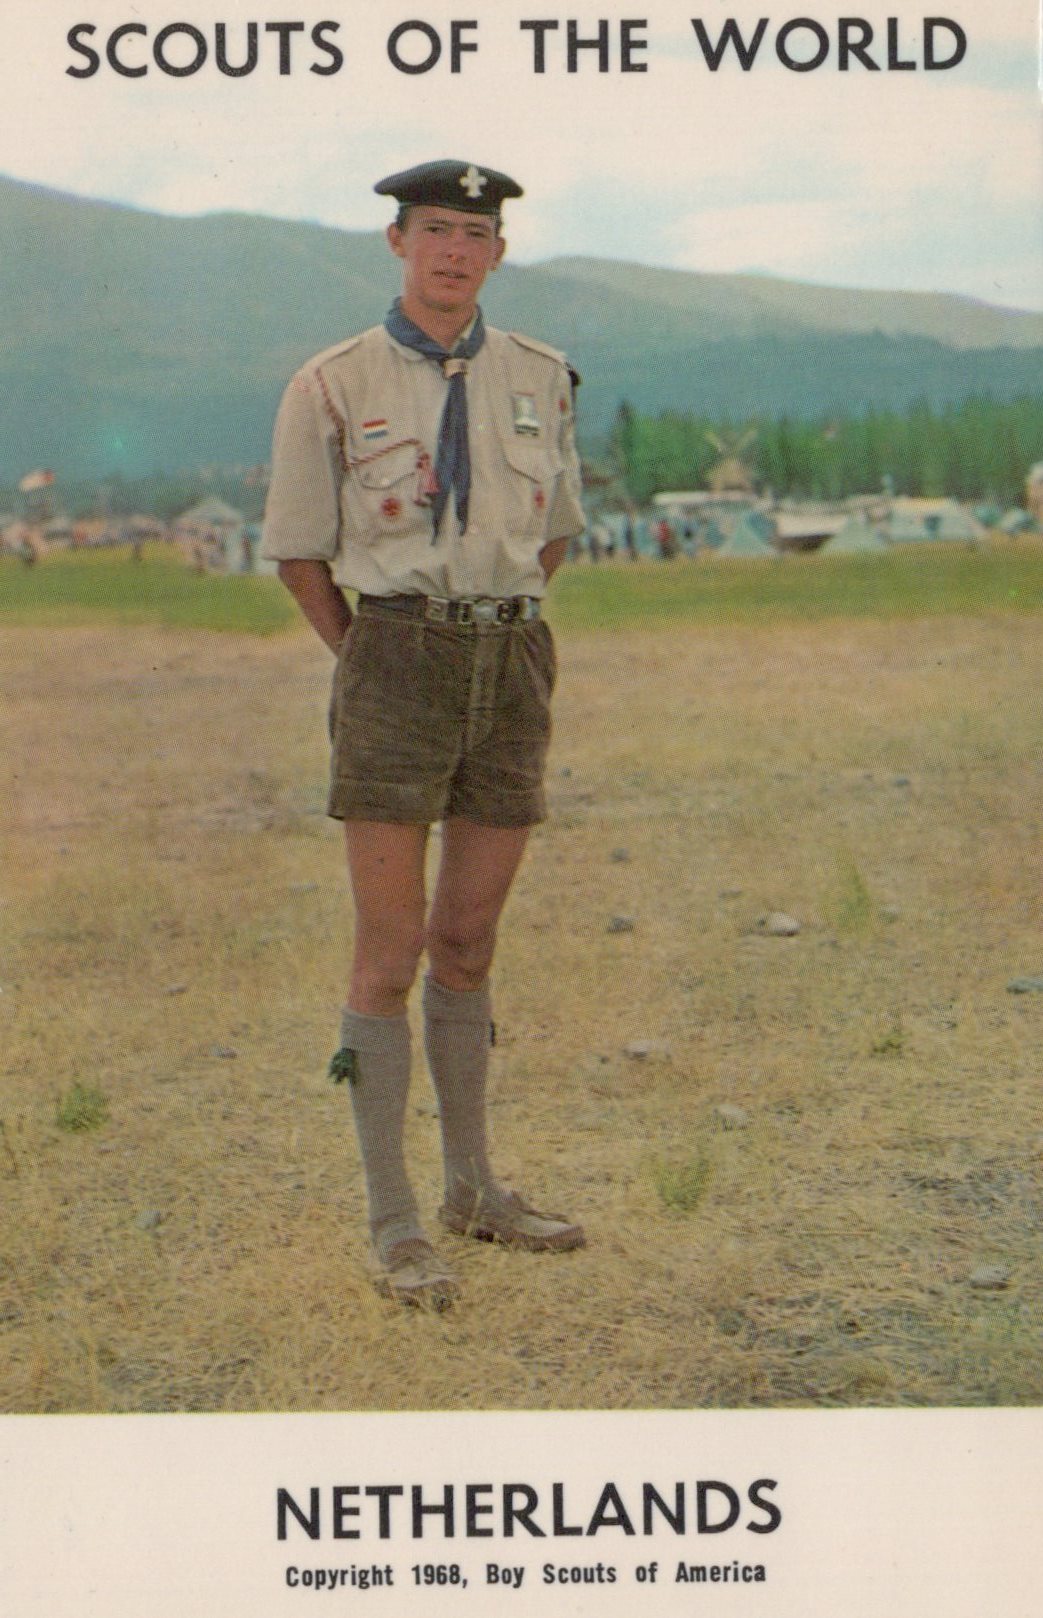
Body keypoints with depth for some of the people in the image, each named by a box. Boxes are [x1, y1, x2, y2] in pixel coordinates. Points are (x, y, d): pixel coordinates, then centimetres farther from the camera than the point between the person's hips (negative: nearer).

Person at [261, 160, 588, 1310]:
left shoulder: (539, 379, 8)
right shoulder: (332, 386, -2)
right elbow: (298, 555, 5)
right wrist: (380, 667, 9)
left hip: (514, 672, 4)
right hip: (395, 665, -3)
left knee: (467, 943, 13)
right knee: (389, 951, -4)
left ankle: (472, 1187, 26)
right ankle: (393, 1224, 5)